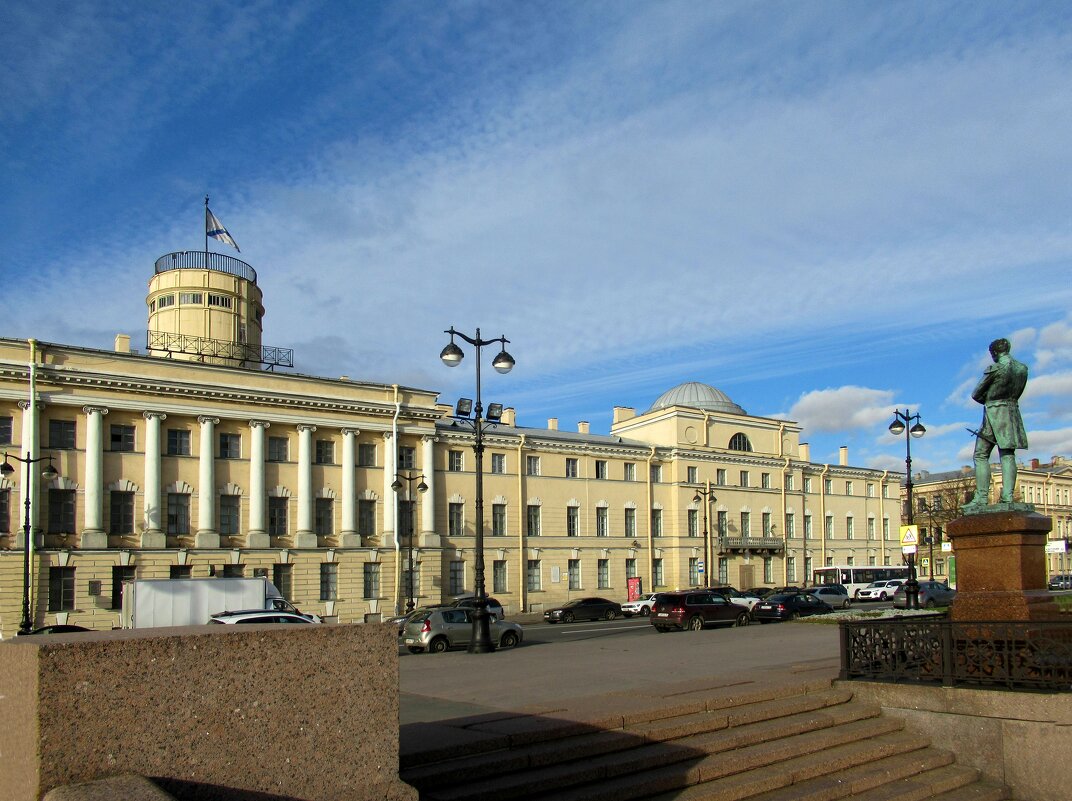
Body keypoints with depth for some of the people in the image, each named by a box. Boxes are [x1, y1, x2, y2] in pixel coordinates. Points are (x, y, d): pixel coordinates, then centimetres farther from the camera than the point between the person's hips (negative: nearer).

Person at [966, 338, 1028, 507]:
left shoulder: (994, 369, -12)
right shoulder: (1023, 368, 6)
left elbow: (976, 395, -4)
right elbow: (1017, 393, 17)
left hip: (994, 413, -6)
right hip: (1013, 412, 6)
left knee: (981, 456, -1)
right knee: (1008, 455, 4)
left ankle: (981, 497, -8)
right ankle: (1007, 495, -5)